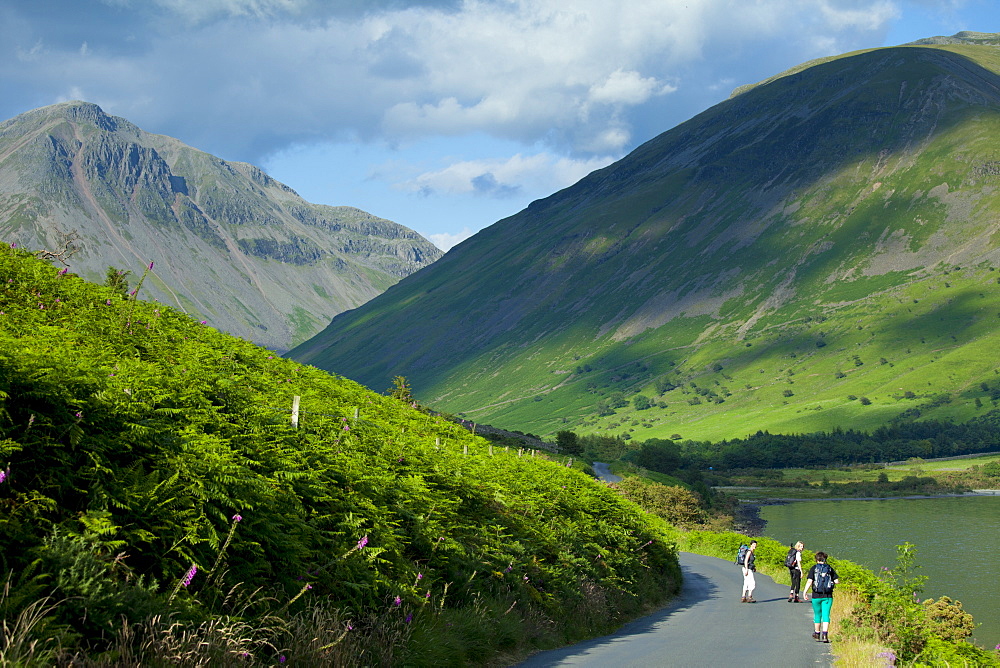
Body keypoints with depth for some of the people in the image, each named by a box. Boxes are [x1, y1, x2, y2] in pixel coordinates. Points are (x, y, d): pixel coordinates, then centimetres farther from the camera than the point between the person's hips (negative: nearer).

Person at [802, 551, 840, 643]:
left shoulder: (814, 568, -1)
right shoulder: (830, 568, 3)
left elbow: (809, 581, -10)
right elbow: (837, 581, 0)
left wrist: (805, 592, -3)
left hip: (816, 595, 0)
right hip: (828, 596, 0)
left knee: (817, 615, 14)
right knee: (826, 615, -1)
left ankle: (817, 634, 25)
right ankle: (825, 634, -16)